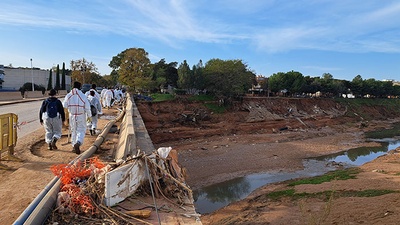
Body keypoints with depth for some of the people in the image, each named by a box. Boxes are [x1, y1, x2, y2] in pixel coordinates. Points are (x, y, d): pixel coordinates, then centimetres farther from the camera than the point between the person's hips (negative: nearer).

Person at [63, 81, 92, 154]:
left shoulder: (68, 96, -3)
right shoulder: (83, 96, -11)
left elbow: (64, 106, 1)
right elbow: (87, 107, -8)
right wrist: (89, 116, 2)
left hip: (72, 116, 3)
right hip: (81, 116, -3)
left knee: (73, 131, 16)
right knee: (81, 130, 5)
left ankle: (74, 146, 22)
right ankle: (78, 143, -20)